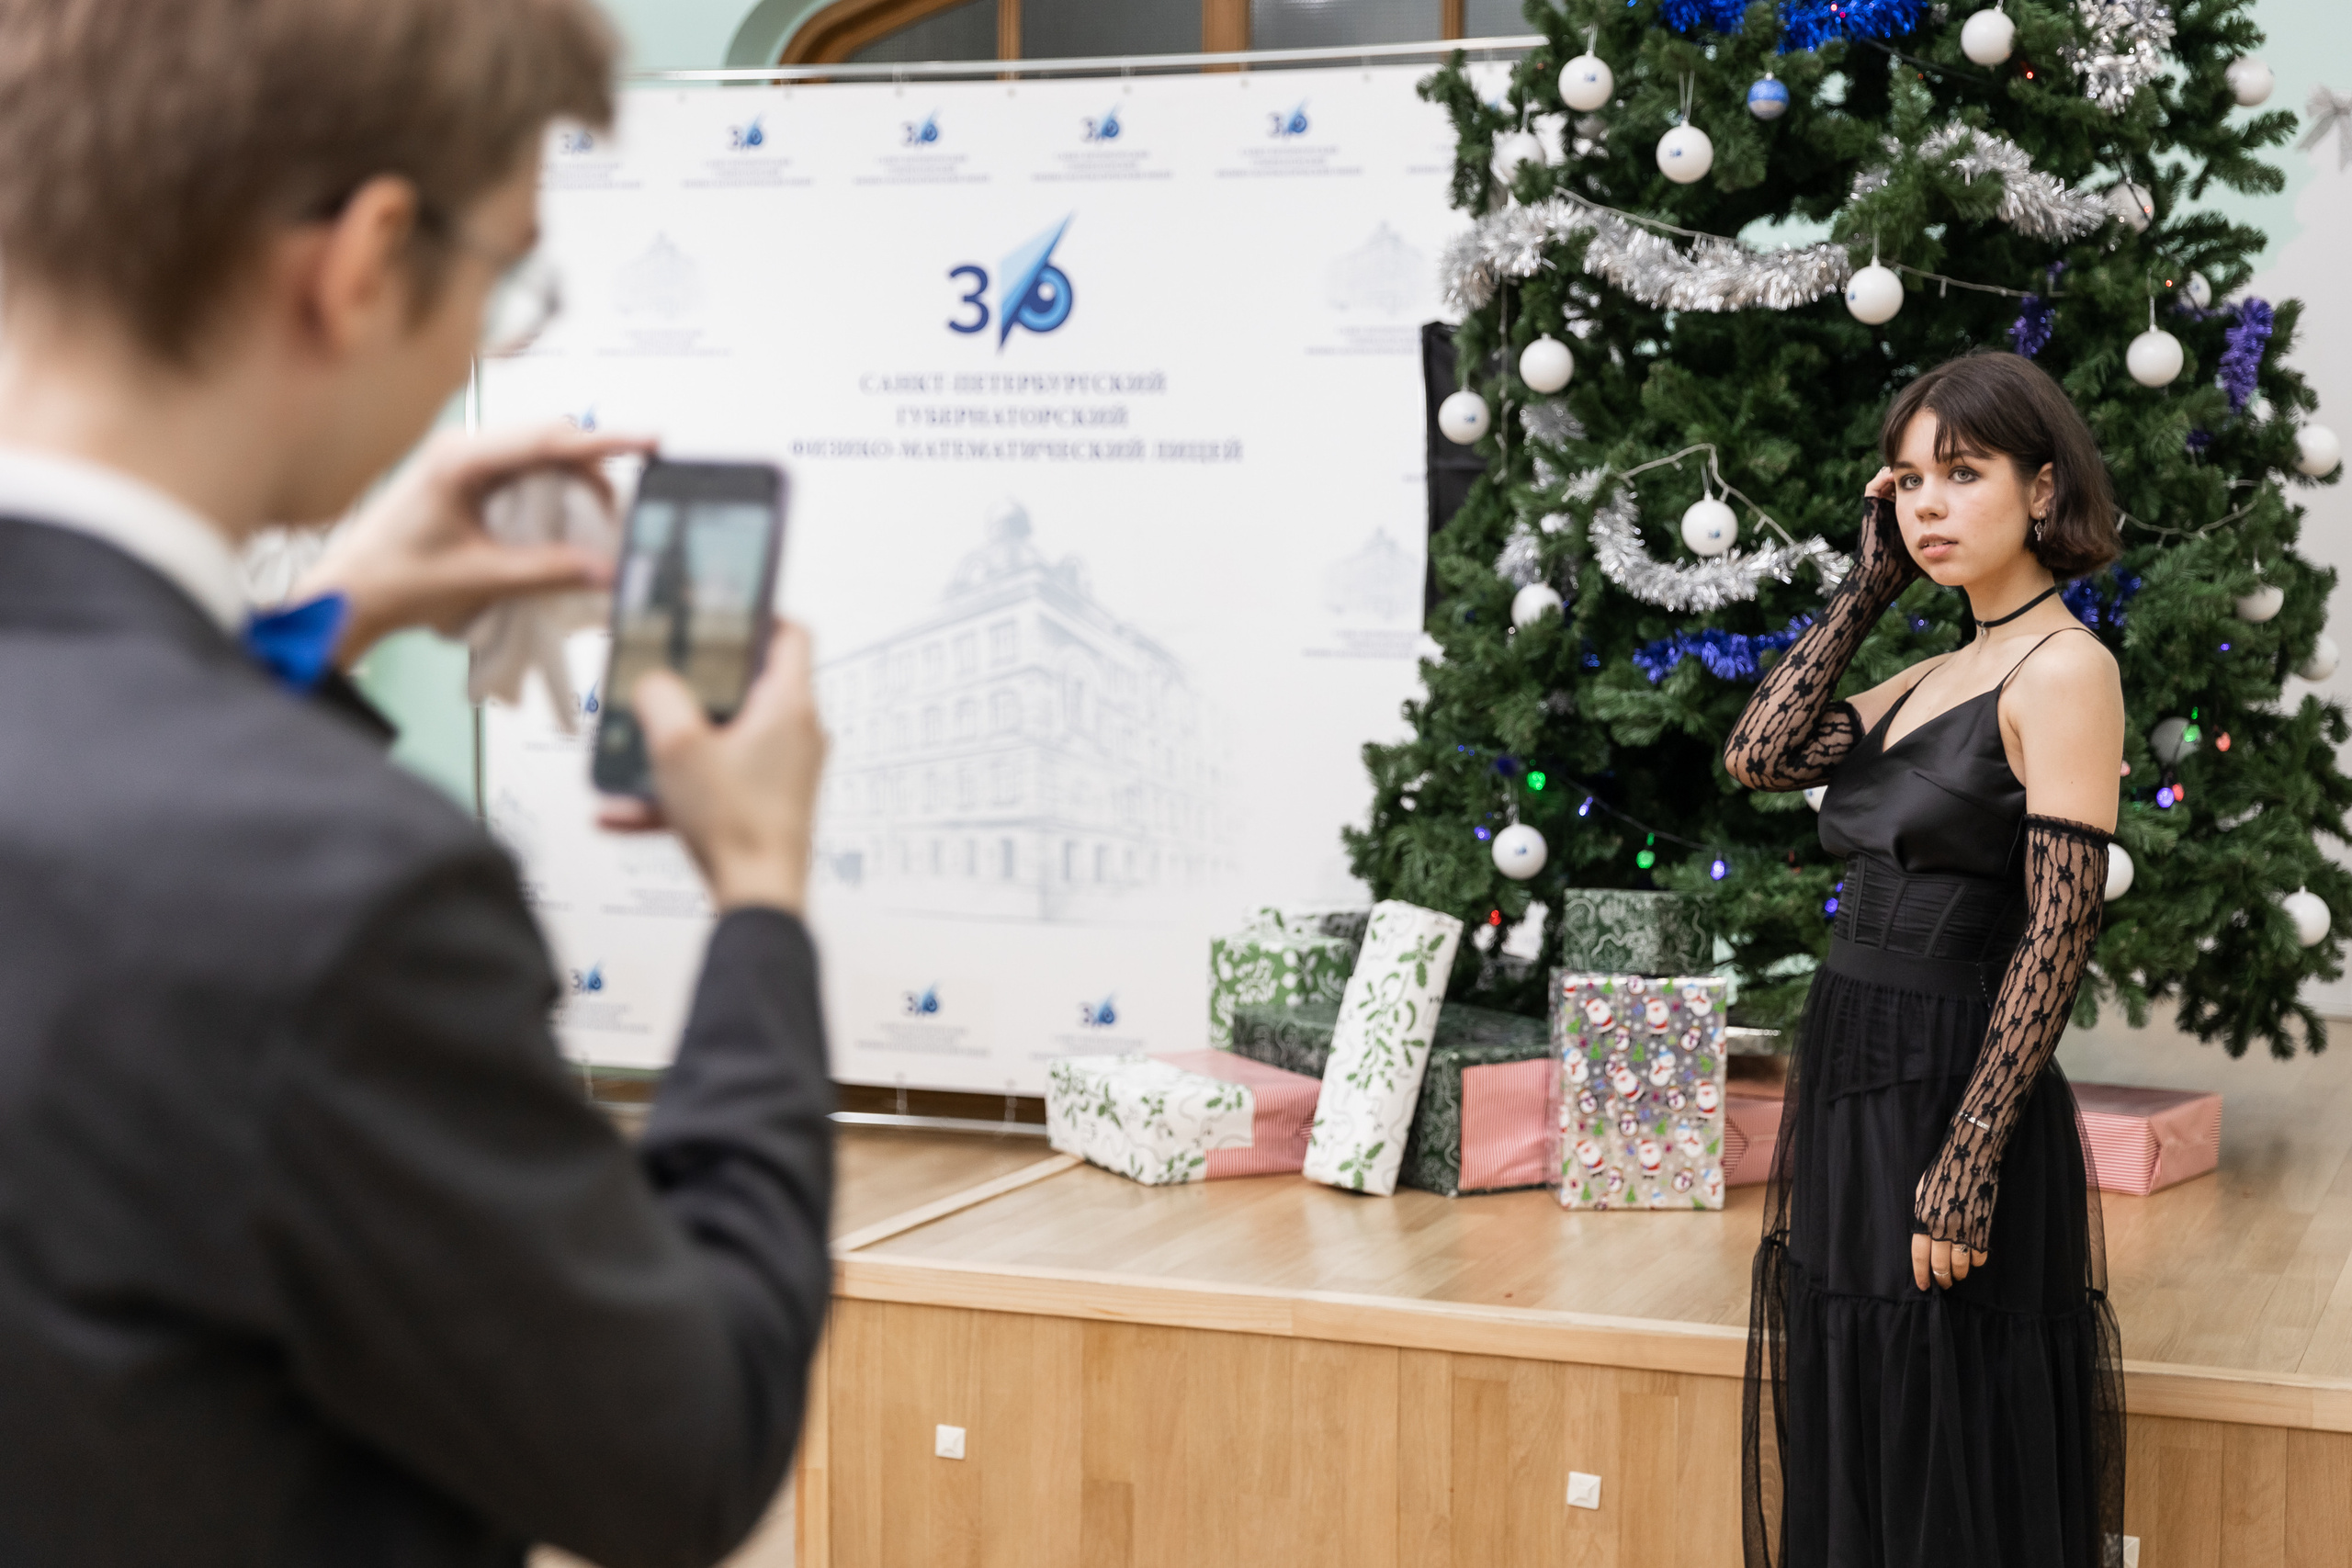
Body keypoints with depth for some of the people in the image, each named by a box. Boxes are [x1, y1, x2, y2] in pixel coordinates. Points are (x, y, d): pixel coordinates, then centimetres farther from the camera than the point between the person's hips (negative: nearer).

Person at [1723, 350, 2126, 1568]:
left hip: (1952, 1096, -8)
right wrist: (1870, 581, 7)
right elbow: (1758, 755, 6)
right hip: (1849, 1087, 8)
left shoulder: (2065, 669, -12)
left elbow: (2056, 940, -17)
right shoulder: (1935, 678, 14)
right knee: (1845, 1462, 15)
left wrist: (1967, 1169, -21)